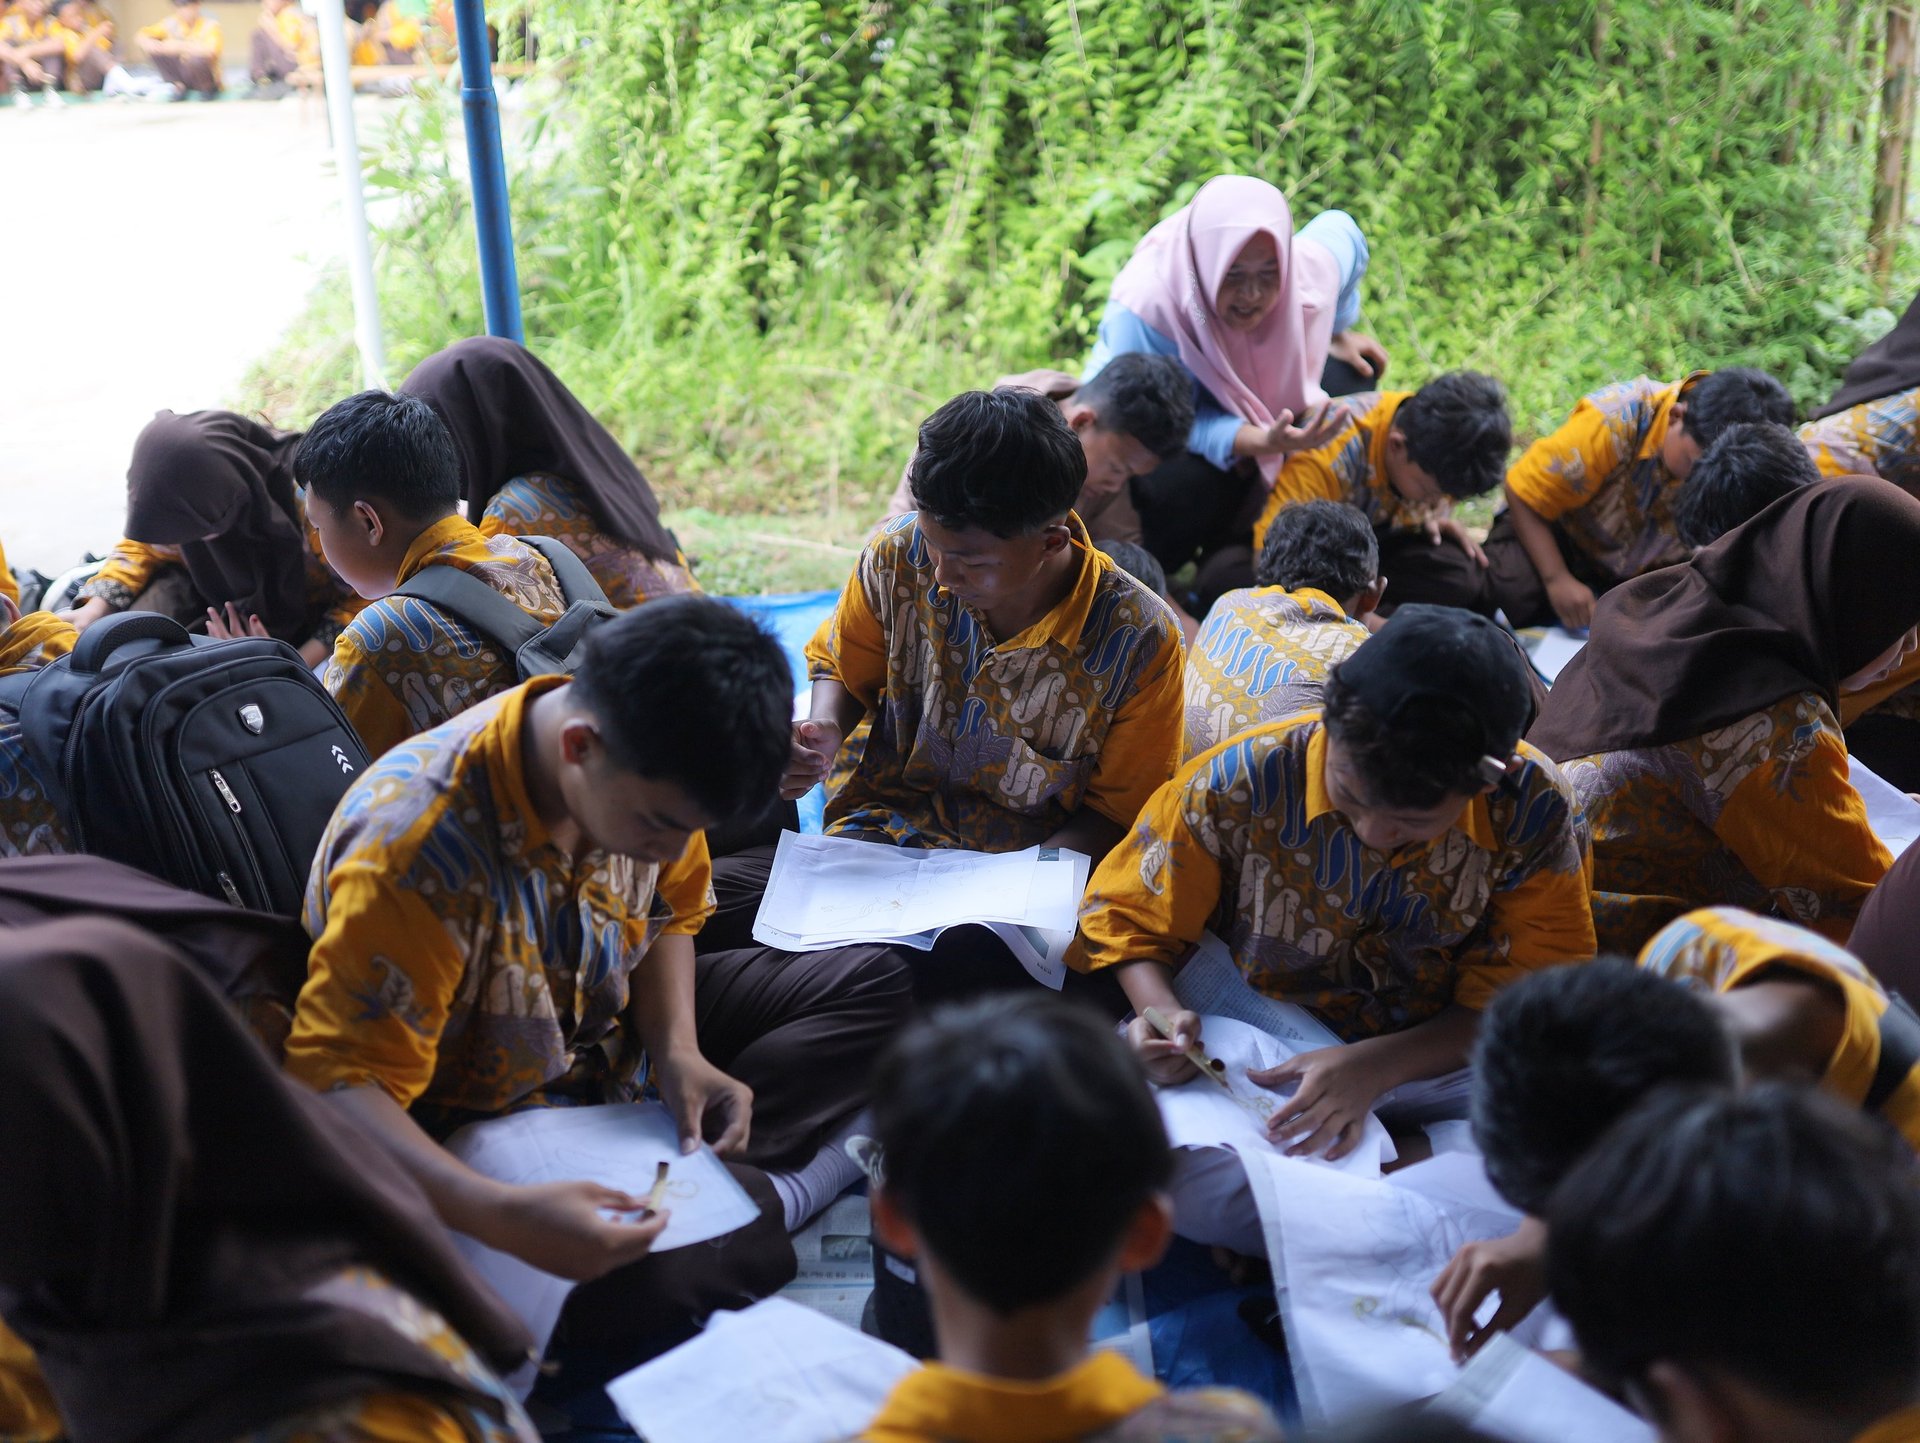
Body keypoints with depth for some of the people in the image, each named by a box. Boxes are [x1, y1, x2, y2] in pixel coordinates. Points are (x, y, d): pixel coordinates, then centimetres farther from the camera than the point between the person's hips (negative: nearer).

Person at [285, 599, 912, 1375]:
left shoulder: (649, 778, -14)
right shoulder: (419, 851, -36)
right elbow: (336, 1085, -34)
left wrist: (678, 1051, -13)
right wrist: (506, 1218, -47)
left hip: (609, 1032, 7)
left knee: (874, 984, 3)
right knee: (659, 1289, -35)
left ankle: (730, 1175, -12)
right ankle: (773, 1197, -5)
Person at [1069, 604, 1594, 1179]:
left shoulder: (1533, 810, -17)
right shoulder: (1237, 786, -19)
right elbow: (1129, 915, -2)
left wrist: (1376, 1067, -25)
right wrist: (1159, 1012, -24)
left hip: (1434, 1066, 0)